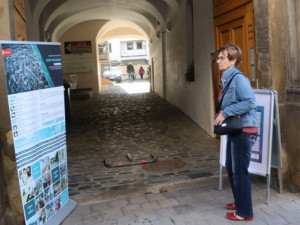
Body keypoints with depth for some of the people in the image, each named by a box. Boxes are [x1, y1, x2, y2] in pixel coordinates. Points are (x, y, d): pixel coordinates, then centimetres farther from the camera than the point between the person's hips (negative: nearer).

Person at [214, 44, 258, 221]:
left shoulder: (239, 78, -17)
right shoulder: (226, 78, 11)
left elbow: (250, 101, -28)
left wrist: (225, 113, -23)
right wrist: (222, 113, 2)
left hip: (244, 130, -10)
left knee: (240, 171, 0)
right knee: (230, 167, 19)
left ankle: (245, 212, 15)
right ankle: (239, 202, 37)